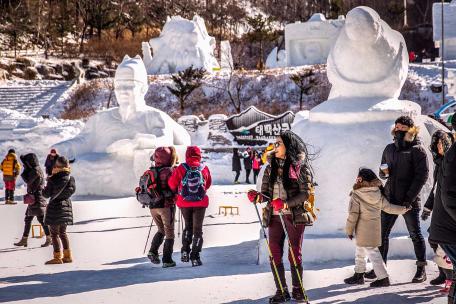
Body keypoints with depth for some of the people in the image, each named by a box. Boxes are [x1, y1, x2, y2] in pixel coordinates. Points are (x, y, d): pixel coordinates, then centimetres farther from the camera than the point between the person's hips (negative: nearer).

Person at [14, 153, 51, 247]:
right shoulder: (35, 170, 14)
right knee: (28, 219, 13)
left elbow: (27, 180, -13)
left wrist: (25, 169, -4)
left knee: (41, 219, -5)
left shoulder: (36, 171, -16)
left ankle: (49, 239, 1)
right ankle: (24, 240, 17)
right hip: (33, 198, 10)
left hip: (37, 199, -10)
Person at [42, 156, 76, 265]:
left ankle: (57, 257, 2)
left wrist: (44, 189, 11)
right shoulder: (70, 178, -1)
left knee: (54, 233, 2)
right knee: (63, 232, 17)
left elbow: (46, 194, -10)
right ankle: (67, 256, 16)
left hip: (55, 206, -6)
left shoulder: (53, 179, -15)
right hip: (66, 206, 6)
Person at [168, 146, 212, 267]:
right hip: (200, 202, -1)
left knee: (188, 226, 21)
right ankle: (195, 257, 1)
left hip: (184, 202, 1)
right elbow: (208, 184, 8)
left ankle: (185, 251, 9)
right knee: (197, 229, 7)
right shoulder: (204, 169, -4)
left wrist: (177, 192, 18)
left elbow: (172, 183, -2)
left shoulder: (181, 168, -8)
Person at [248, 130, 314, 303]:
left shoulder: (299, 166, -5)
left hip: (294, 215, -5)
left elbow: (306, 193, -11)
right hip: (274, 215, 5)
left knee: (295, 254, 2)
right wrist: (257, 197, -14)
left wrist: (287, 204, -23)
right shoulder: (271, 167, 10)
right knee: (275, 254, 2)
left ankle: (297, 289, 15)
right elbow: (266, 192, 9)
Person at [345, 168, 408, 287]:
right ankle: (358, 275, 29)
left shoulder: (356, 196, -14)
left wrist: (349, 230, -4)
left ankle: (383, 278, -6)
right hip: (375, 228, 7)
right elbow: (389, 207, 9)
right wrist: (403, 209, 23)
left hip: (363, 231, -7)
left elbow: (353, 215, -14)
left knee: (373, 253, -5)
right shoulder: (378, 195, 3)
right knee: (360, 252, 20)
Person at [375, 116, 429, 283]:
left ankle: (421, 270, 7)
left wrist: (410, 197, -17)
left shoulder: (417, 150, -4)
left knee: (415, 234, 0)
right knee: (382, 233, 5)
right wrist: (384, 172, -3)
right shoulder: (390, 148, 14)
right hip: (390, 198, 6)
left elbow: (422, 175, -11)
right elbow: (383, 174, 22)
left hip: (409, 200, -6)